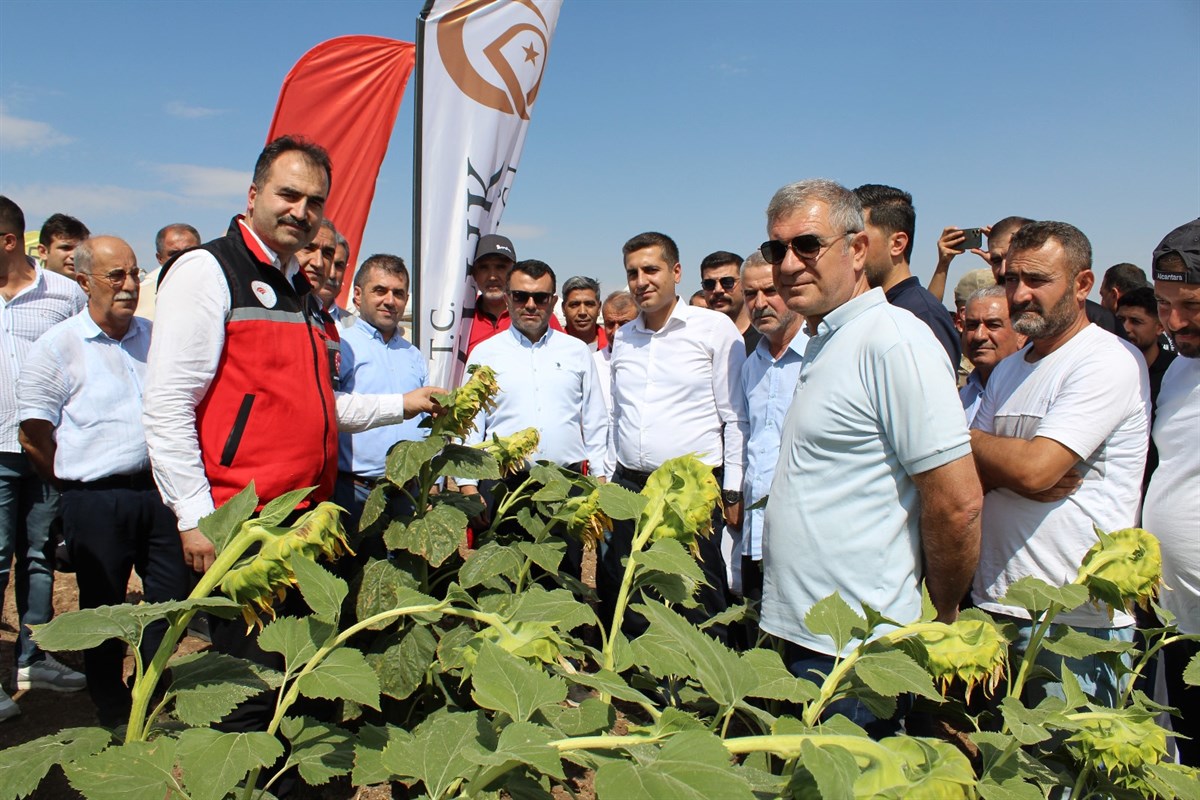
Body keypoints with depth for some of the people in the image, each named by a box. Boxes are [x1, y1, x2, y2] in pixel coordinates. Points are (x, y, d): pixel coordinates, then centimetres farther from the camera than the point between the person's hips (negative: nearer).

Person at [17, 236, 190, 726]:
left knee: (172, 605, 10)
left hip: (161, 490, 4)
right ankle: (114, 718, 25)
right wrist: (82, 488, 1)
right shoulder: (57, 347, -5)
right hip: (97, 502, -4)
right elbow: (33, 437, -4)